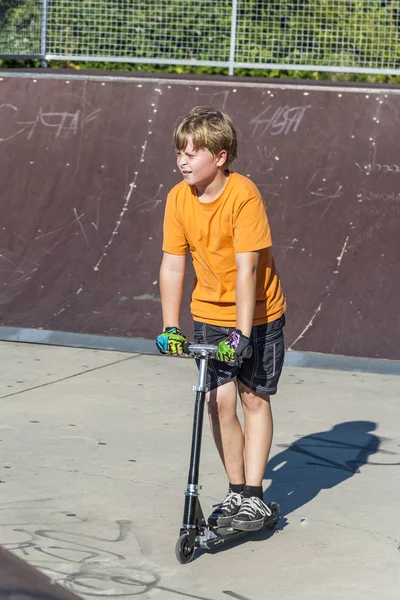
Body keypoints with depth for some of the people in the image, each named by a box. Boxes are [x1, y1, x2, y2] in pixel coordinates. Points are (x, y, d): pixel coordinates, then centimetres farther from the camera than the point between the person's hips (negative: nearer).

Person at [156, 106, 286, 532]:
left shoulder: (244, 195, -23)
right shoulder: (179, 198, -8)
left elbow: (246, 268, -26)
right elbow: (172, 264, -5)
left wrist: (242, 333, -28)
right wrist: (170, 328, -9)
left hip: (259, 313, -4)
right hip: (210, 314, 4)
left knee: (254, 399, 3)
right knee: (219, 402, -2)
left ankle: (253, 494, 10)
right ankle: (235, 492, 11)